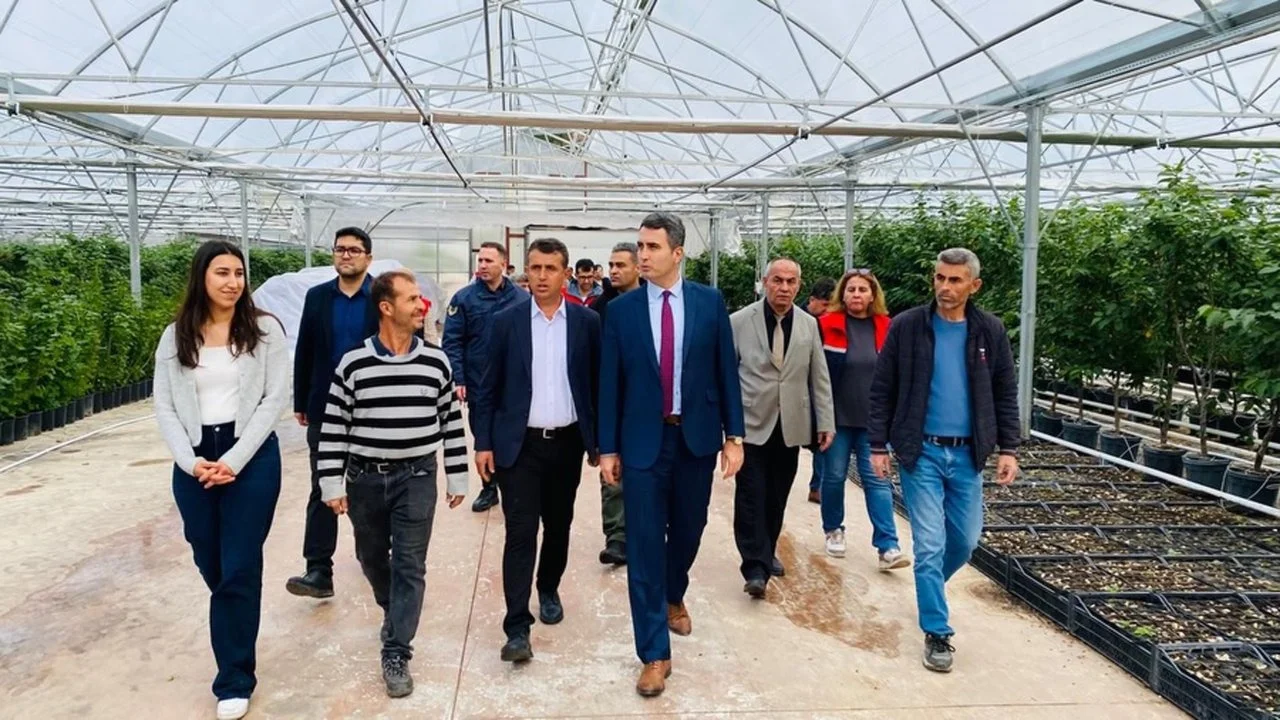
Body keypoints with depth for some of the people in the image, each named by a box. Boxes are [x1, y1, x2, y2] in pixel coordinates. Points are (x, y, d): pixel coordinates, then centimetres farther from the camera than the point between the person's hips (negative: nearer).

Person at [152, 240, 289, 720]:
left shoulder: (264, 329, -3)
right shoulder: (176, 337, 5)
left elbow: (275, 399, -7)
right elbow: (164, 407, 4)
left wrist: (233, 460, -13)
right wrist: (191, 461, -10)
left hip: (252, 458, -3)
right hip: (193, 463, 3)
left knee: (239, 571, 0)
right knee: (210, 567, 13)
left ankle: (235, 679, 15)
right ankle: (235, 656, 37)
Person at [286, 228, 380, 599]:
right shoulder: (317, 297, 5)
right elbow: (304, 353, 6)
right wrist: (301, 403, 5)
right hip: (325, 408, 2)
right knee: (322, 489, -2)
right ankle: (318, 570, -2)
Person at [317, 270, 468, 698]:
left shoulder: (436, 362, -4)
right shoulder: (353, 364, -7)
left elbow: (452, 422, 3)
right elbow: (333, 428, -3)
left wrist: (457, 477, 4)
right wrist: (332, 483, -5)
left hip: (417, 477, 0)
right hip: (364, 477, 1)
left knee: (409, 566, -1)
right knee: (372, 558, 17)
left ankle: (396, 654, 9)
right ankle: (394, 611, 46)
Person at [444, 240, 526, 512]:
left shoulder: (522, 298, -4)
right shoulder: (464, 298, -4)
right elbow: (452, 342, -5)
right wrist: (457, 379, -13)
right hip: (477, 383, 1)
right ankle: (489, 487, 29)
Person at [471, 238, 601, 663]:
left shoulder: (587, 322, 0)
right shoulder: (505, 321, -1)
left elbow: (598, 384, 4)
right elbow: (488, 388, 1)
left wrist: (600, 441, 3)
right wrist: (483, 443, -3)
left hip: (567, 443, 2)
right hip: (518, 444, -2)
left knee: (558, 527, 16)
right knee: (520, 533, -5)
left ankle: (549, 590, 40)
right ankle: (518, 628, -1)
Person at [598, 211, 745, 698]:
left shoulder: (710, 302, -1)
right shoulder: (621, 310, -2)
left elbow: (726, 371, 1)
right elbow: (610, 383, 0)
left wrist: (733, 436, -2)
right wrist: (608, 448, -2)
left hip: (697, 437, 1)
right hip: (643, 441, -1)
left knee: (687, 530, 18)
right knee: (644, 545, 0)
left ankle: (674, 597, 48)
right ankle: (654, 653, 11)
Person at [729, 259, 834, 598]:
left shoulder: (809, 325, 5)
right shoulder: (739, 322, -4)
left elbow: (819, 377, 8)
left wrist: (826, 421, 6)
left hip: (790, 426, 3)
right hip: (751, 424, -3)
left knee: (777, 497, 11)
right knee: (751, 496, -6)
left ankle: (767, 552, 30)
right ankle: (755, 566, -2)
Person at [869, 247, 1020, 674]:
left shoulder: (990, 331, 2)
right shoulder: (907, 327, -5)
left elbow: (1005, 395, 8)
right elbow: (882, 391, -1)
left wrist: (1009, 449, 2)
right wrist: (879, 446, -5)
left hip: (967, 453, 3)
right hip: (920, 451, -3)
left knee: (965, 540, 13)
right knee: (929, 543, -2)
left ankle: (930, 589, 42)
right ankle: (937, 632, 11)